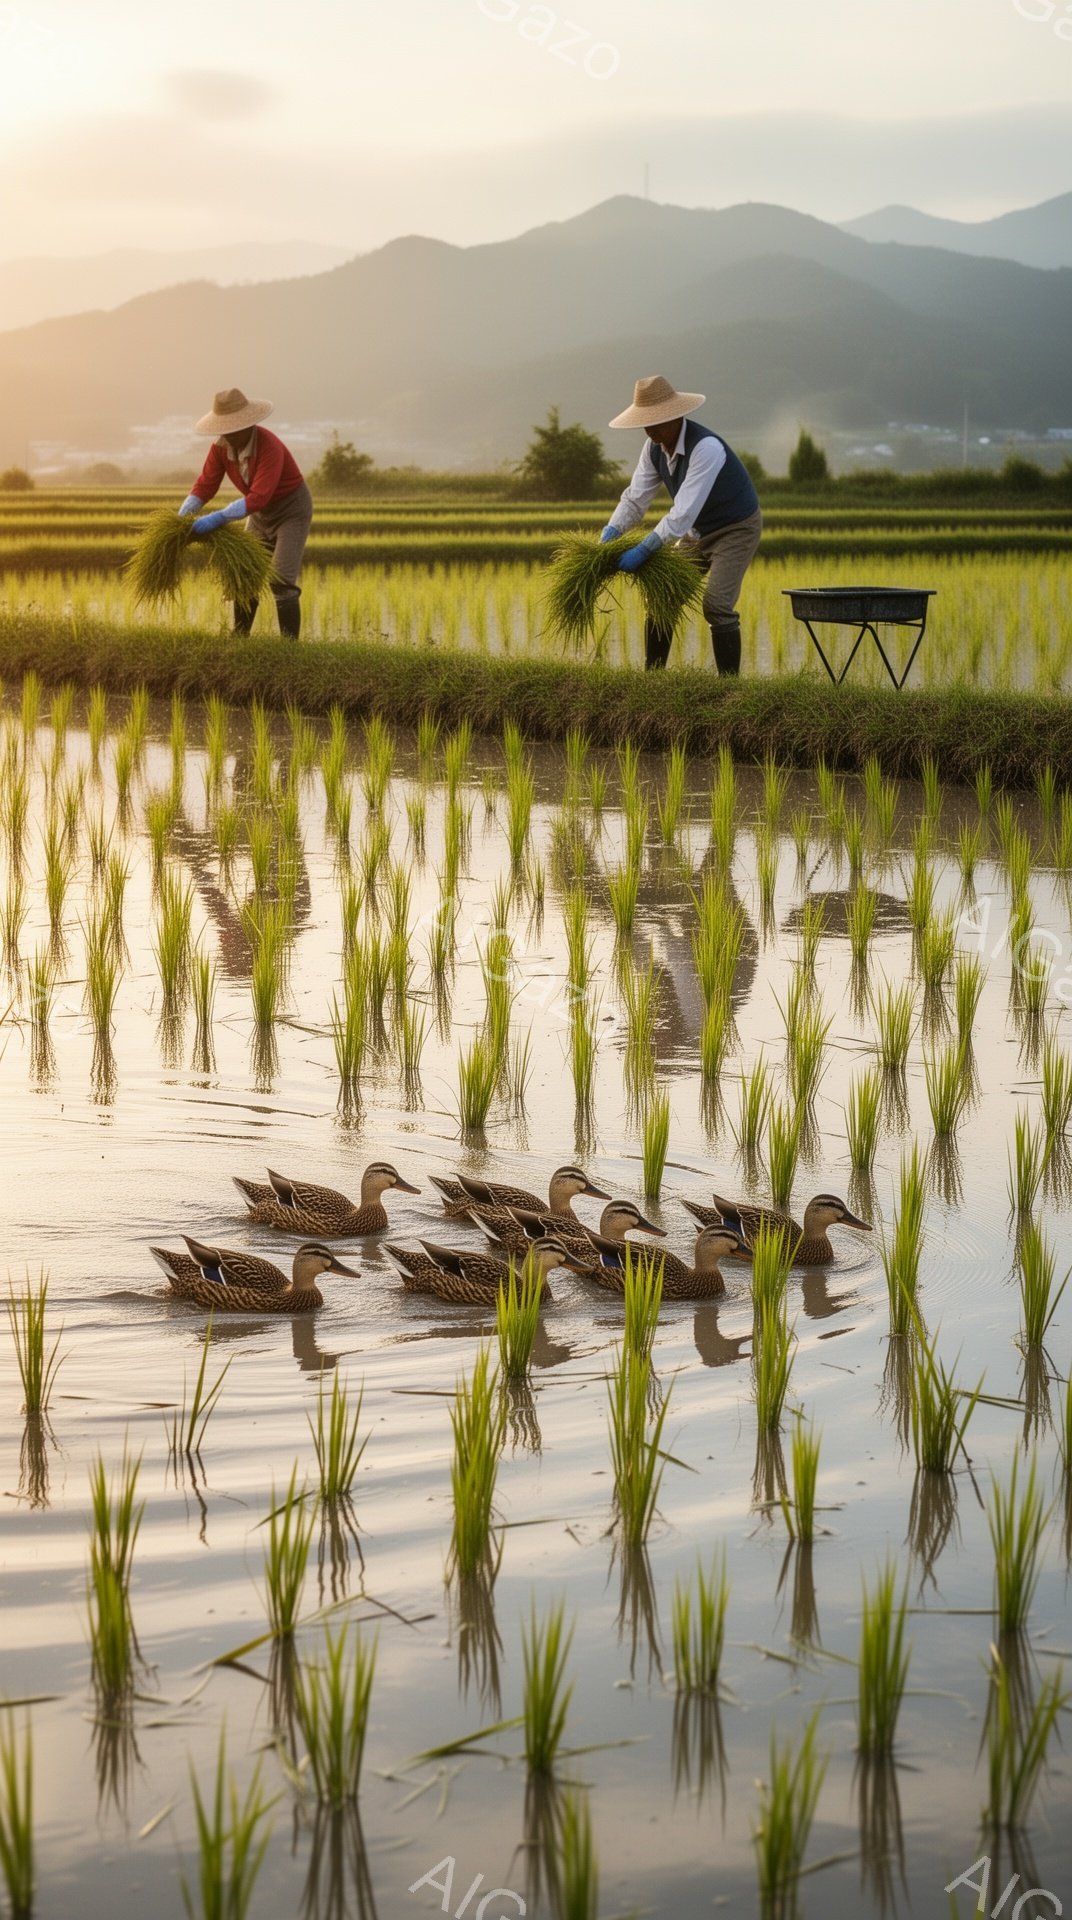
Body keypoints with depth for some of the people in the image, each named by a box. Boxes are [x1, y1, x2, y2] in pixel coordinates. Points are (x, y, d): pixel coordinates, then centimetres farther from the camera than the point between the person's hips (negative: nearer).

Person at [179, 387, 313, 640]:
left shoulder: (269, 447, -36)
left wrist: (218, 518, -49)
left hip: (292, 510, -7)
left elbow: (259, 498, -43)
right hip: (262, 514, 7)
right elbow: (205, 486, -12)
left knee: (281, 580, -20)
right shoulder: (221, 445, -13)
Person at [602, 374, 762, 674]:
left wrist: (643, 550, -39)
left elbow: (684, 512, -38)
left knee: (716, 604, -21)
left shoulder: (706, 447, -34)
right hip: (697, 531, 8)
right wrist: (611, 532, -22)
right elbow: (636, 498, -5)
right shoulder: (655, 447, -9)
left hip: (736, 528, -8)